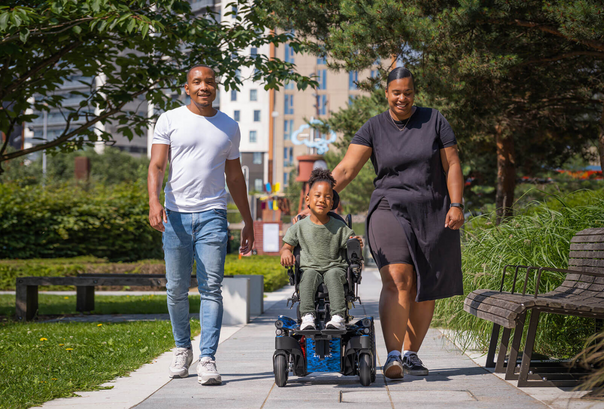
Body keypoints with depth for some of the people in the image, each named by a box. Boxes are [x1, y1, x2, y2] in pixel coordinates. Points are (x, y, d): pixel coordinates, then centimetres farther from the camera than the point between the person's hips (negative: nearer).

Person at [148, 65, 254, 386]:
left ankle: (208, 359, -9)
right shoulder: (170, 120, 6)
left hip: (212, 214, 1)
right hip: (176, 214, -1)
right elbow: (156, 166, -2)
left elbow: (235, 177, 20)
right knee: (176, 288, 5)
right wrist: (154, 202, -20)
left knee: (211, 288, -8)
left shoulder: (229, 127, 14)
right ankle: (182, 348, 24)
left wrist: (248, 222, 20)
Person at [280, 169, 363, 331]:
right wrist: (286, 251, -13)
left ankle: (338, 318, -41)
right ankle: (307, 317, -42)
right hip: (309, 268, 1)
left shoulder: (339, 227, 5)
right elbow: (287, 245, 11)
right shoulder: (300, 227, 6)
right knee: (309, 274, -33)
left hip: (335, 267, 0)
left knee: (333, 274, -34)